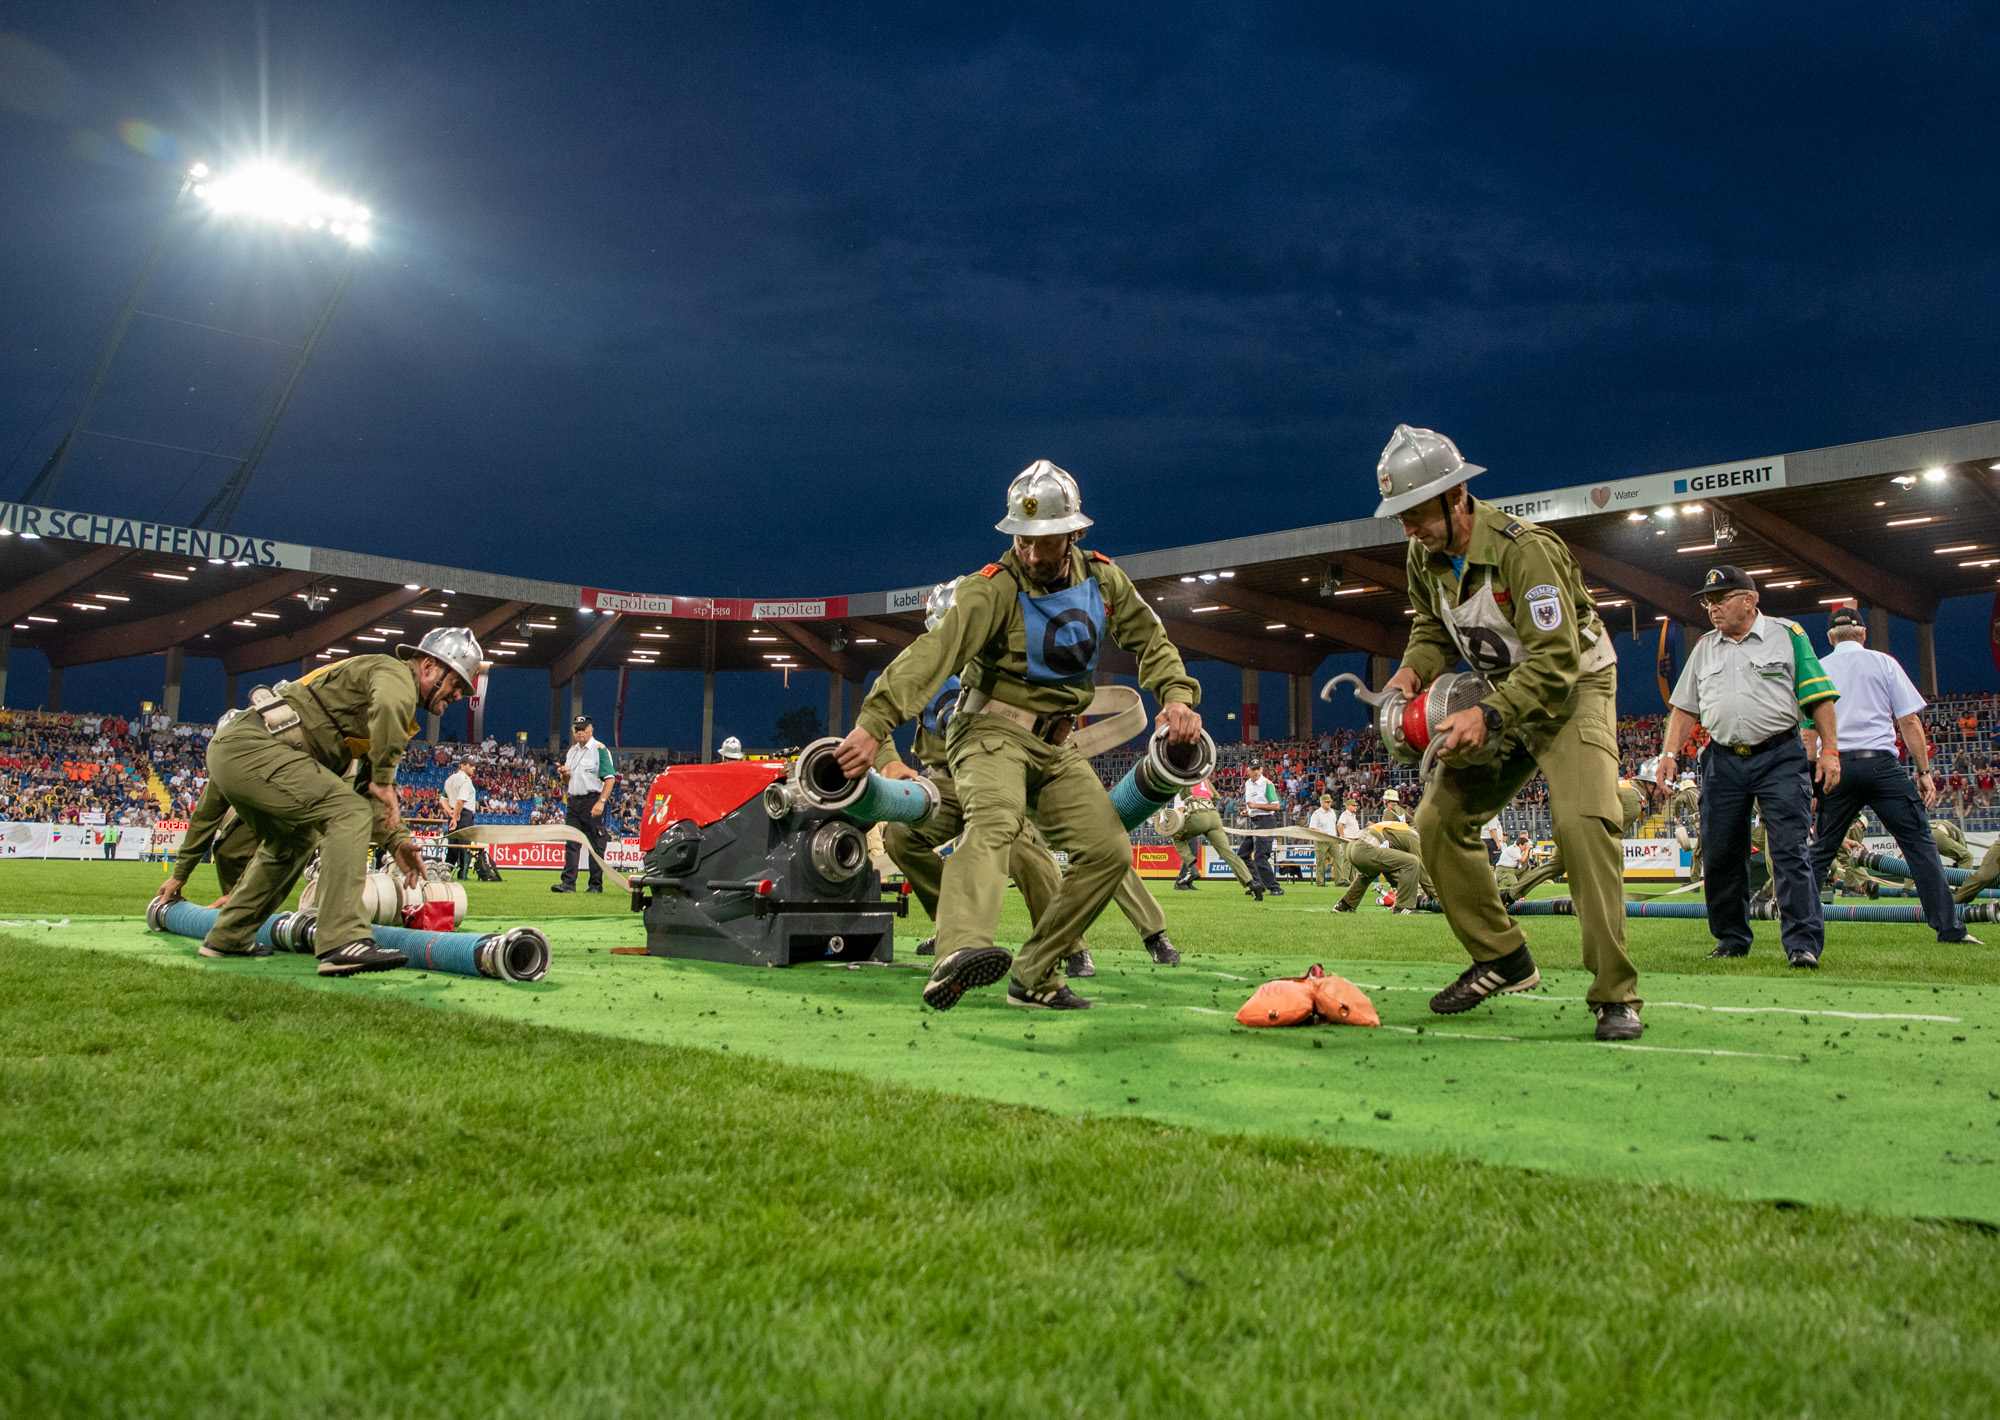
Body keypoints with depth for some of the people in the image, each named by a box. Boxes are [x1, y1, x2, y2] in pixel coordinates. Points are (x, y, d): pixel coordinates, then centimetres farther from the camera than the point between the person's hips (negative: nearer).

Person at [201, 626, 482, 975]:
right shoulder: (396, 671, -5)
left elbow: (368, 786, 25)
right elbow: (389, 704, -31)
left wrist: (396, 840, 11)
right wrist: (384, 779, -21)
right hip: (254, 746, -11)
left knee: (294, 841, 29)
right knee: (350, 813, -18)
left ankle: (227, 937, 40)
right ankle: (343, 943, -28)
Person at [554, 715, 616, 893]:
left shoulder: (599, 749, -5)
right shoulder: (572, 751, 16)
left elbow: (610, 778, -12)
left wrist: (601, 802, -21)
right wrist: (564, 773, 0)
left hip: (592, 800, -7)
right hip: (573, 800, 7)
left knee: (596, 845, -2)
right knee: (571, 844, 1)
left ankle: (596, 884, 2)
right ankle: (568, 883, 0)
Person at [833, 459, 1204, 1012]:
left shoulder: (1103, 579, 3)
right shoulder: (995, 589, -16)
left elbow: (1149, 640, 16)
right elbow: (933, 651, -30)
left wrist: (1176, 695, -3)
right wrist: (874, 722, -43)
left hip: (1056, 745, 7)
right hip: (993, 730, -6)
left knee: (1109, 850, -2)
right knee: (994, 820, -35)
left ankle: (1034, 975, 4)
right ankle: (958, 955, -58)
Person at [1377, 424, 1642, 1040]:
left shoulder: (1524, 549, -28)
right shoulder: (1425, 556, -5)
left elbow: (1557, 658, -30)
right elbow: (1432, 626, 13)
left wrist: (1488, 715, -37)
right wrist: (1414, 669, -8)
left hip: (1573, 689, -7)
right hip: (1501, 695, 7)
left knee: (1583, 821, -26)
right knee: (1438, 820, -1)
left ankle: (1615, 995, -18)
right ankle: (1501, 960, 12)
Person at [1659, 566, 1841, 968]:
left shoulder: (1786, 634, 3)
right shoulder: (1704, 649, 15)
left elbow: (1819, 697, 0)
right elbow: (1686, 707, 16)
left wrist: (1830, 750, -8)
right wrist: (1669, 753, 4)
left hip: (1780, 757, -4)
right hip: (1723, 761, 4)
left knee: (1789, 850, -11)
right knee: (1721, 854, 4)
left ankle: (1804, 942, -10)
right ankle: (1732, 939, 16)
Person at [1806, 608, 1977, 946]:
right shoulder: (1883, 663, 8)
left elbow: (1808, 732, 7)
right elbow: (1910, 720, 2)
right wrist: (1924, 771, 5)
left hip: (1835, 767, 2)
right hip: (1880, 763, -2)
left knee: (1822, 851, 11)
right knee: (1919, 842, 1)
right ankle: (1949, 928, -3)